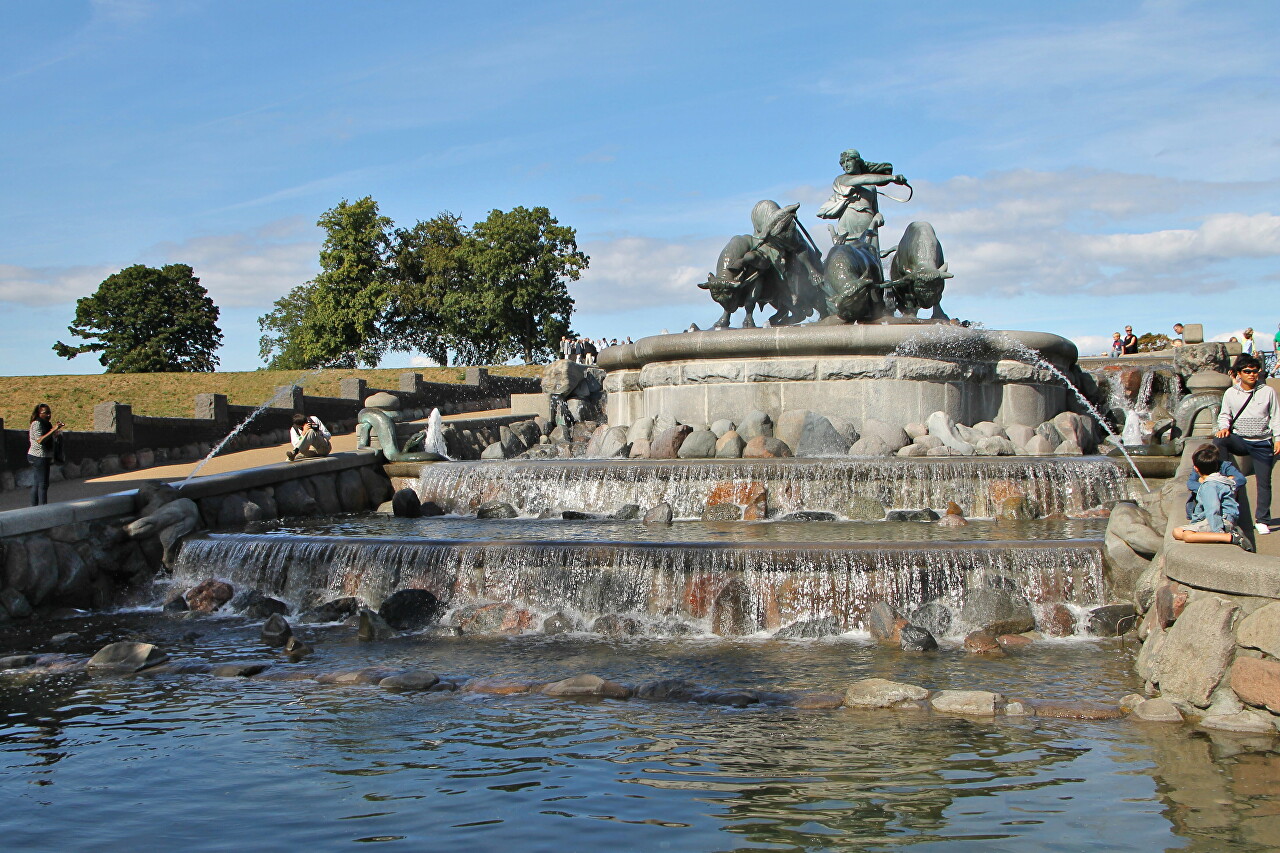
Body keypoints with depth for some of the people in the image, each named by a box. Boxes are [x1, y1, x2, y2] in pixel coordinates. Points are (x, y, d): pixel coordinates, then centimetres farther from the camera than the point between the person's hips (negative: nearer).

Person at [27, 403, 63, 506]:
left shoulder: (46, 424, 16)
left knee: (36, 484, 10)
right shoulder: (36, 424, -12)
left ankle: (34, 507, 13)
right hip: (39, 457, -9)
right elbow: (40, 440, -24)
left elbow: (56, 439, 18)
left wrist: (58, 429, 3)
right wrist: (53, 430, -27)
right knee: (43, 484, -10)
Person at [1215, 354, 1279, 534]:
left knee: (1264, 482, 1)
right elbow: (1224, 415, 11)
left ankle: (1262, 520, 10)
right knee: (1218, 440, -32)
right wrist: (1224, 427, -11)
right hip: (1239, 440, 1)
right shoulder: (1231, 393, 4)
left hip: (1262, 444, -1)